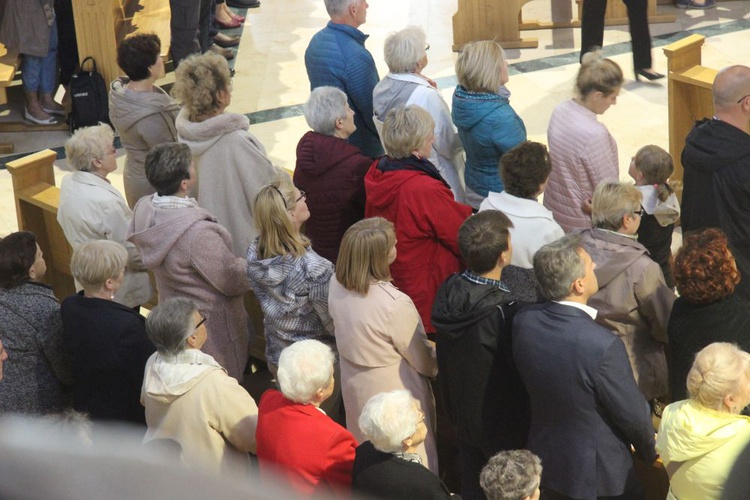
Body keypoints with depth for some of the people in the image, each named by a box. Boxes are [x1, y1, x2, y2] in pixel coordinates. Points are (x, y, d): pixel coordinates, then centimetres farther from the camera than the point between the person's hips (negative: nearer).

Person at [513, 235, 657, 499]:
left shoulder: (523, 321, -15)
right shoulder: (603, 346, -32)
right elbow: (633, 415, -19)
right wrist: (649, 452, -1)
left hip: (544, 464, 6)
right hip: (598, 474, -6)